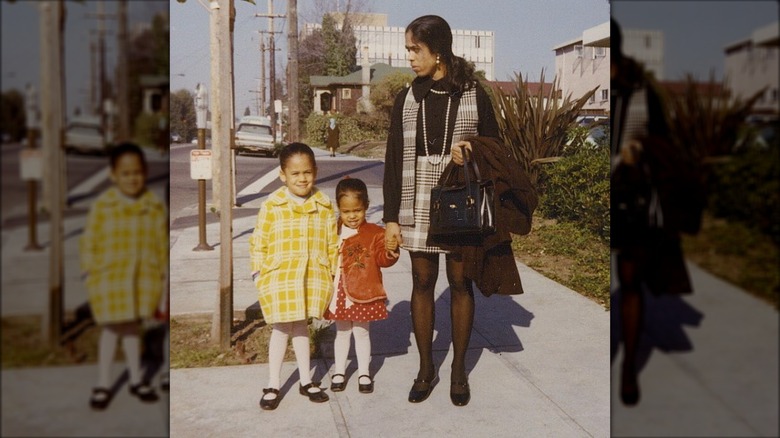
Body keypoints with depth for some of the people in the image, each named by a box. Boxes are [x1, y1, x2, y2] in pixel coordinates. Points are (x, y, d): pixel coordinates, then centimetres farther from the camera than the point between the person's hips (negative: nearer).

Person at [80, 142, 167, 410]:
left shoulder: (154, 207, -1)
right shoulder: (102, 206, -8)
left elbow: (162, 244, 4)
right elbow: (89, 242, -3)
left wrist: (162, 274, 4)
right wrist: (90, 273, -5)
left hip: (143, 279, 2)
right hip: (109, 279, -2)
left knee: (133, 327, 16)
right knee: (111, 329, 5)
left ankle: (136, 379, 30)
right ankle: (103, 384, 20)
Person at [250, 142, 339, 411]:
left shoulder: (324, 207, 1)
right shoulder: (272, 206, -8)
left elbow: (333, 244, 6)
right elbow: (258, 242, -3)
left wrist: (336, 273, 6)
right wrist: (258, 273, -5)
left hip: (313, 278, 2)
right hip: (279, 279, -2)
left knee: (301, 326, 16)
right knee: (281, 328, 6)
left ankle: (306, 381, 30)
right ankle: (273, 386, 21)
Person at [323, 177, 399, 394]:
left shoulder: (374, 233, -6)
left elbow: (382, 259, -11)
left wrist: (390, 251, -30)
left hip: (363, 293, -2)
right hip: (339, 293, 2)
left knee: (361, 332, 11)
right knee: (342, 332, 16)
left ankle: (364, 373, 26)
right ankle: (339, 372, 30)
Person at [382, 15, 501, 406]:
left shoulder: (473, 95, -1)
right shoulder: (407, 99, 5)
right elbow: (394, 159, 5)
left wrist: (471, 155, -18)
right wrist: (391, 217, 1)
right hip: (417, 207, 2)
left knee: (460, 284, 6)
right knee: (422, 283, 7)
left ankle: (459, 370, 21)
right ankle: (426, 369, 21)